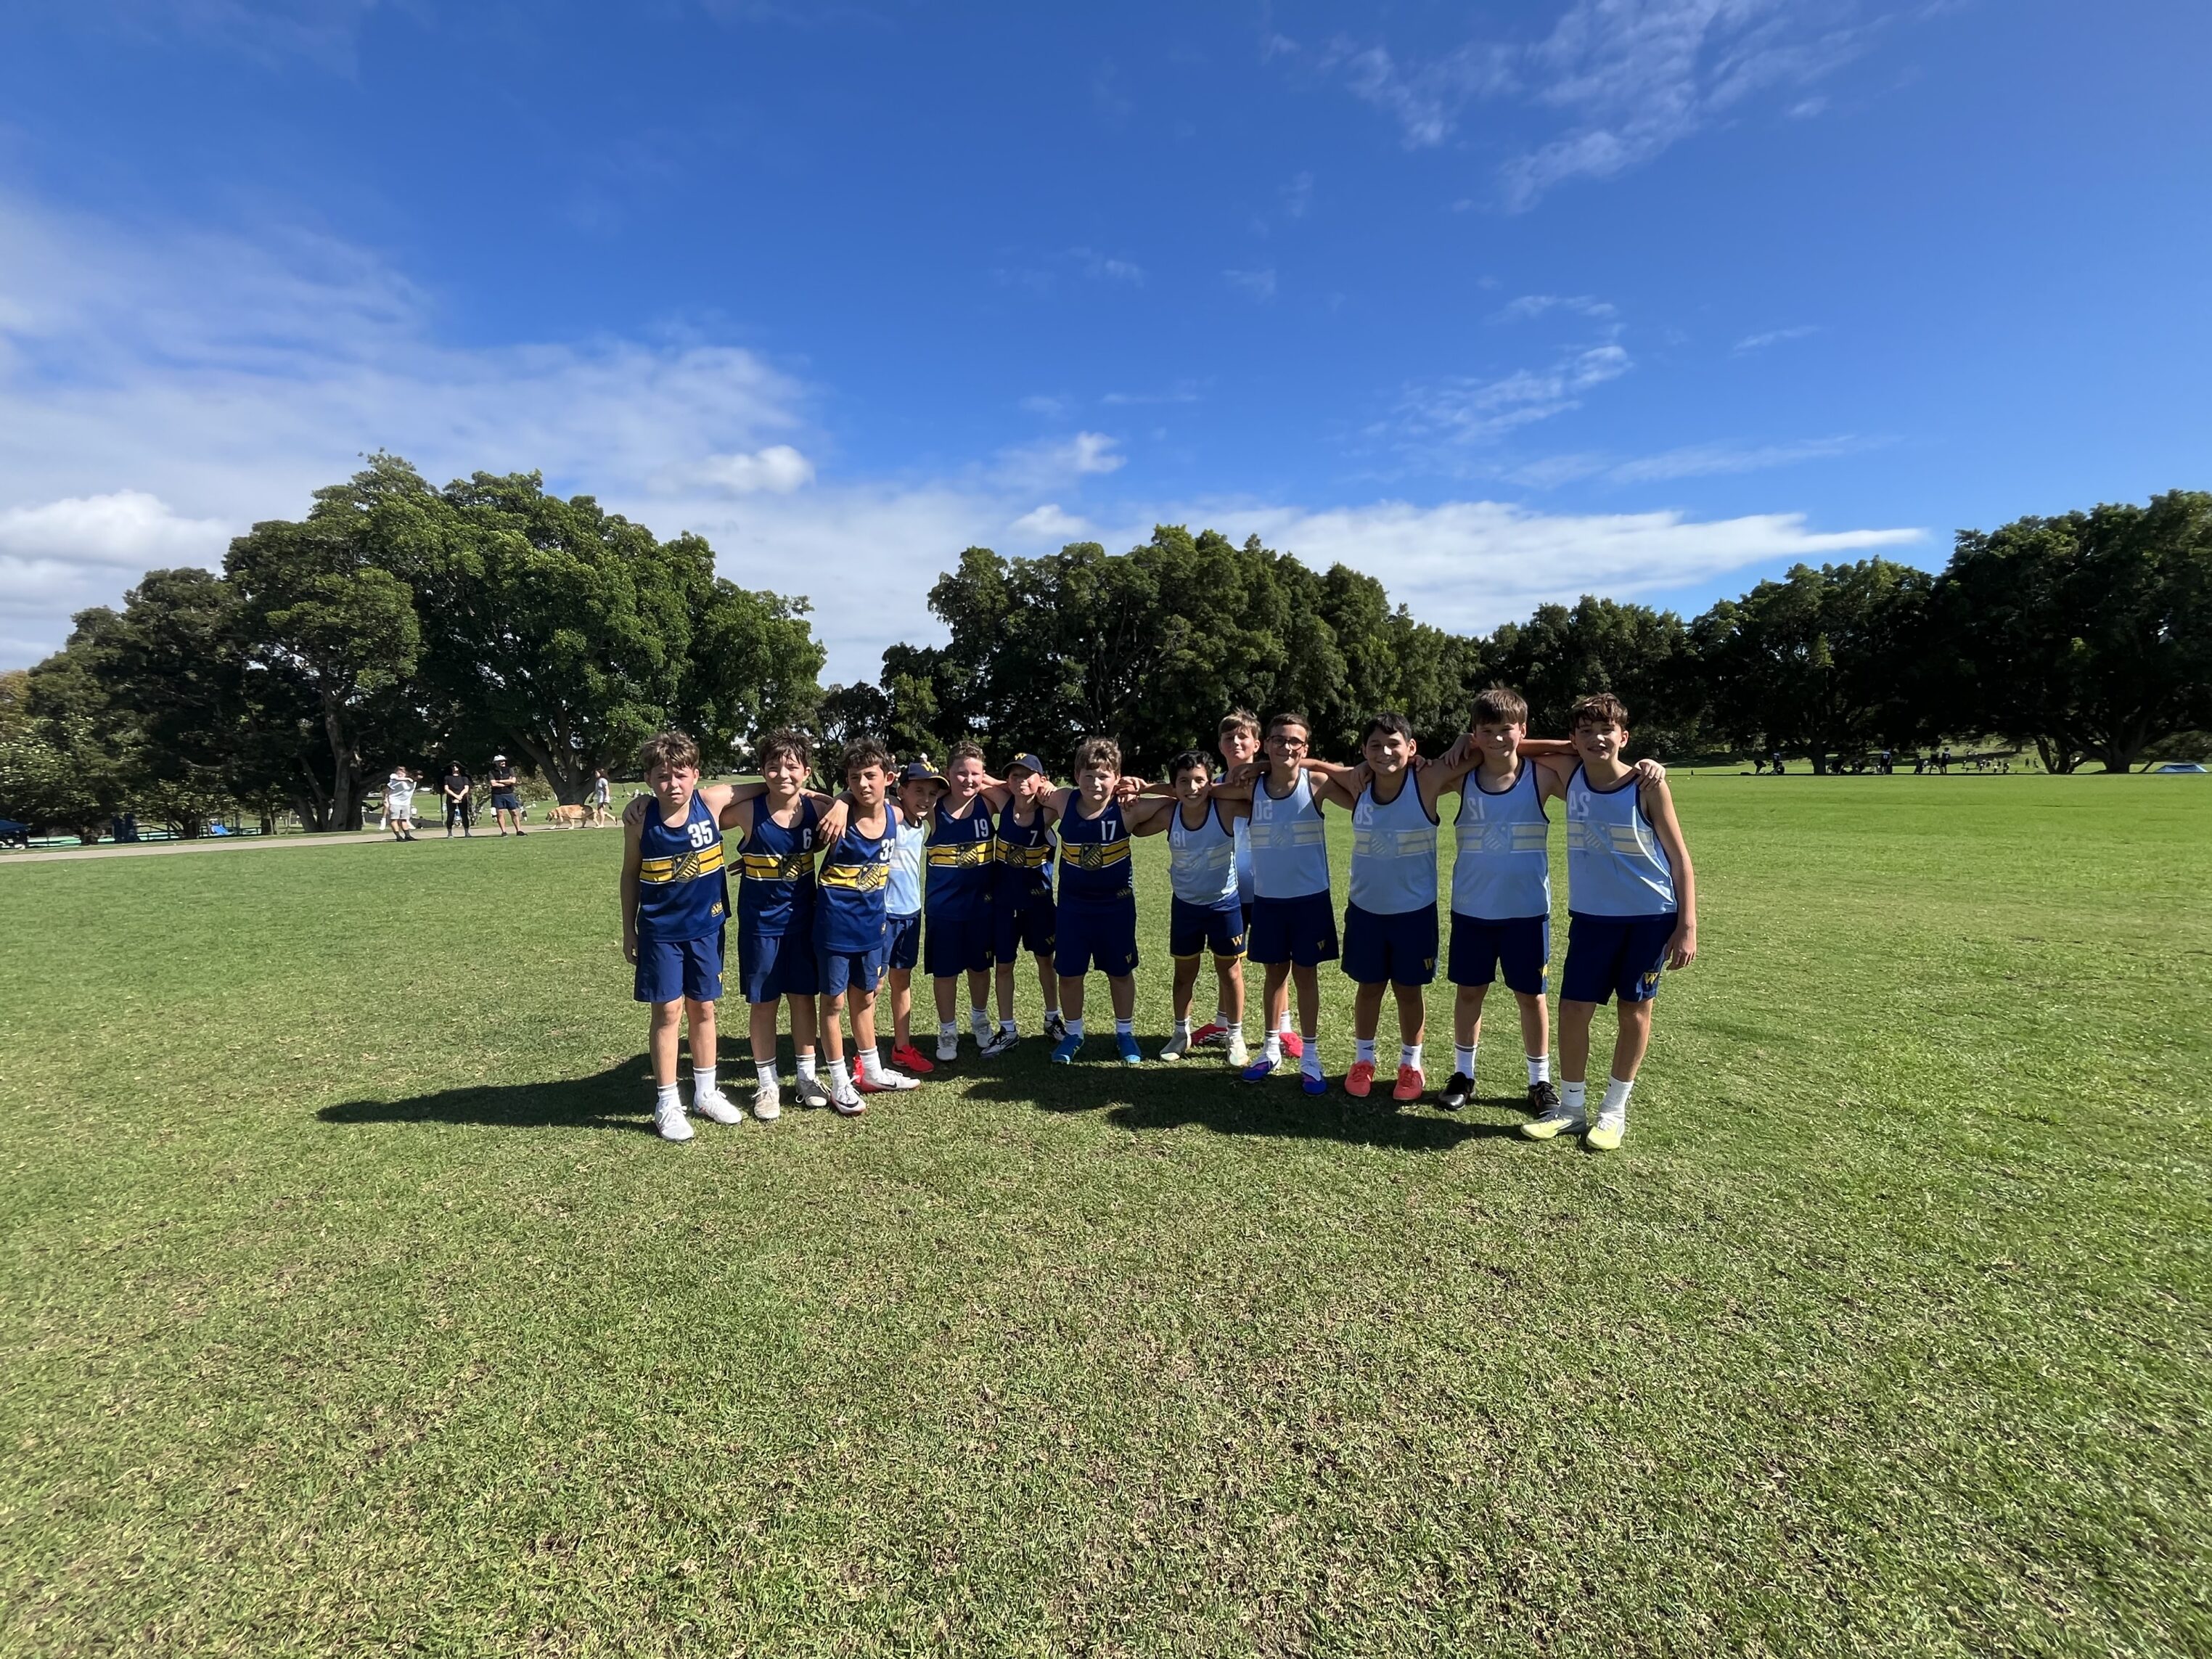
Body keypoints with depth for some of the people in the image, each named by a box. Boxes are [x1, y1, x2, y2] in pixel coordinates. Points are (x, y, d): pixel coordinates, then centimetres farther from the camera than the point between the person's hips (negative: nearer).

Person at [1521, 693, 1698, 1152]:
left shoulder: (1647, 787, -10)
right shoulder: (1571, 779, -1)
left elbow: (1680, 859, -6)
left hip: (1651, 916, -2)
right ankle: (1571, 1107, 18)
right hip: (1592, 916, 3)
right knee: (1573, 1009, 1)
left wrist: (1688, 927, -10)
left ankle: (1615, 1110, 25)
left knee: (1635, 1010, 9)